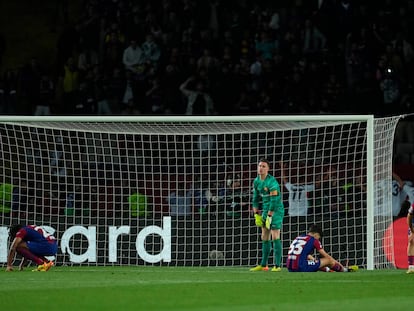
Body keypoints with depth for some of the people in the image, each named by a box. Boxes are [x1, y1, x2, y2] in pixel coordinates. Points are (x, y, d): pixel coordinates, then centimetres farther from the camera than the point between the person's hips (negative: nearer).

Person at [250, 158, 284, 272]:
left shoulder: (272, 182, -18)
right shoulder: (256, 181, 7)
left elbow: (274, 200, -21)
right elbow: (256, 198, 16)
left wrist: (269, 216, -22)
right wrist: (256, 214, 11)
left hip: (276, 210, -8)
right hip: (265, 210, 8)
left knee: (275, 237, -11)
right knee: (264, 238, 9)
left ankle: (277, 265, -10)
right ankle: (263, 265, 15)